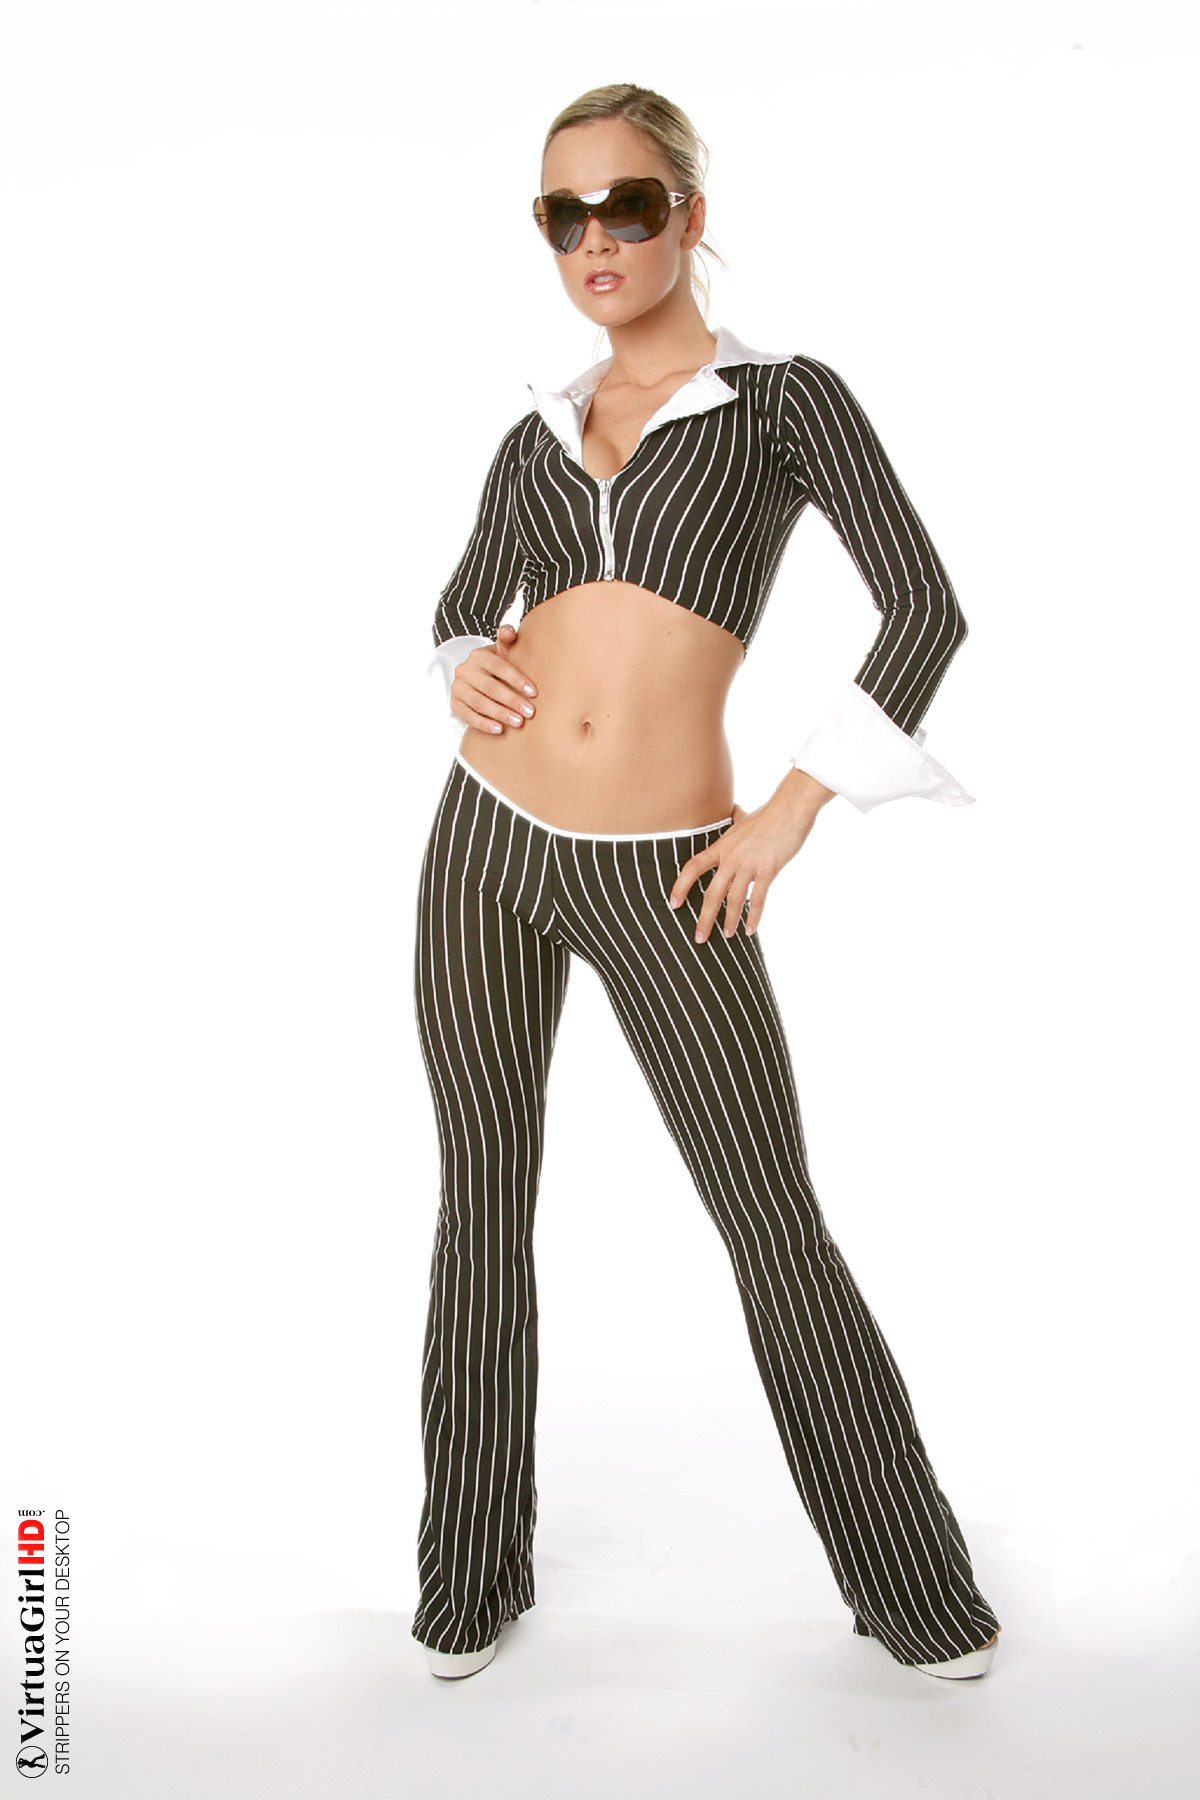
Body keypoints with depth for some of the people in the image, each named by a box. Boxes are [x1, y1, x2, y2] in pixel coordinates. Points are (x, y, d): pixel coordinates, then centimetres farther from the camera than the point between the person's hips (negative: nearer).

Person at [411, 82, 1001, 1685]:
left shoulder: (784, 397, 1)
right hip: (485, 845, 4)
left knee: (777, 1225, 1)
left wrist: (791, 813, -9)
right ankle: (476, 1571, 28)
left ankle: (915, 1587, 22)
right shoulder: (536, 438, 13)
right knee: (487, 1201, 10)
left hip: (660, 881, -4)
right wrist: (462, 670, 1)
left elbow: (926, 607, -5)